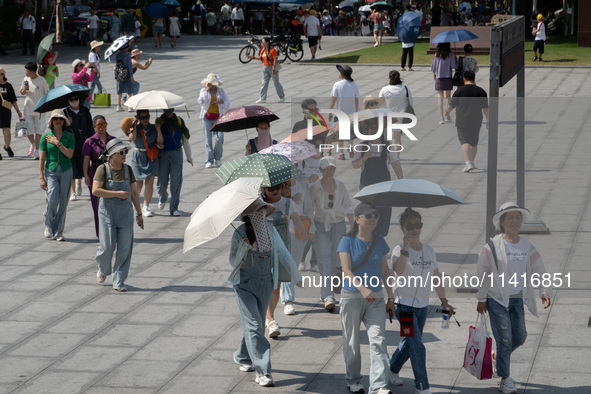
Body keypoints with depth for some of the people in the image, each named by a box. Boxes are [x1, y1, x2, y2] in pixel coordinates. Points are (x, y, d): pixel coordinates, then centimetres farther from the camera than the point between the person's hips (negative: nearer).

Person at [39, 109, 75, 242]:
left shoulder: (69, 136, 2)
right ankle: (48, 225, 11)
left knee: (63, 202, 2)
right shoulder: (46, 136, -1)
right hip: (51, 171, -1)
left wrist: (57, 143, -16)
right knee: (53, 200, -15)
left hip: (66, 171, 1)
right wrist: (41, 178, -5)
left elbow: (70, 154, -10)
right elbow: (42, 158, -2)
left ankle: (58, 232, 13)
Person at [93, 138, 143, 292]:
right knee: (107, 246, -6)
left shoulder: (127, 169, 6)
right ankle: (103, 269, 28)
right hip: (107, 211, -3)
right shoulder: (103, 169, -7)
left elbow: (134, 192, 13)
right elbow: (95, 190, -16)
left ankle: (119, 282, 8)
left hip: (125, 212, 3)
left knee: (124, 248, -1)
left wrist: (139, 213, 13)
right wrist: (117, 194, -19)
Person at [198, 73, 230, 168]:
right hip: (206, 117, 0)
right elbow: (201, 102, -12)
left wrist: (222, 102, -15)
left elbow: (227, 105, 7)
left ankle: (217, 158, 10)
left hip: (218, 117, 0)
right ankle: (209, 161, 1)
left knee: (219, 138, -12)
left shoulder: (221, 91, 8)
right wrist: (206, 91, -17)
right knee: (208, 139, -4)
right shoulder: (203, 90, 5)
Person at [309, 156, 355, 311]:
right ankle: (328, 298, -21)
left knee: (334, 261, 7)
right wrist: (310, 230, -8)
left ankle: (324, 292, 26)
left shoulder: (340, 186, 5)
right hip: (321, 226, -3)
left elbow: (348, 208, 9)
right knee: (325, 261, -14)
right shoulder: (314, 187, -4)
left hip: (339, 226, 3)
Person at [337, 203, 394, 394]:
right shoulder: (348, 241, -6)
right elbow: (346, 271, -15)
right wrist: (362, 289, -31)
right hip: (351, 297, -2)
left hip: (375, 299, 2)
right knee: (352, 342, 8)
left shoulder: (379, 241, 7)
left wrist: (390, 297, 12)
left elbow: (385, 271, 13)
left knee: (378, 340, -9)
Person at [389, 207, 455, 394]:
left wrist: (444, 301, 13)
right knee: (417, 346, -10)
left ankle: (393, 370, 40)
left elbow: (436, 277, 14)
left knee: (409, 342, 18)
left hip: (422, 305, 6)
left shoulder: (428, 250, 7)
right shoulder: (400, 250, -11)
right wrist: (406, 246, -35)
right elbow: (398, 270, -33)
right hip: (404, 304, -6)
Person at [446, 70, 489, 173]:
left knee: (464, 142, -7)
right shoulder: (481, 91, 3)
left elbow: (452, 105, 2)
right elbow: (485, 108, 3)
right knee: (474, 143, 17)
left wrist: (447, 111, 23)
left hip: (462, 121, -3)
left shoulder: (459, 90, -4)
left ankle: (468, 163, -24)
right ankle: (472, 162, 29)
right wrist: (488, 121, 12)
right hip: (476, 121, 3)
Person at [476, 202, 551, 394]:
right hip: (497, 299, -5)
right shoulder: (493, 245, -9)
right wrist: (481, 299, -6)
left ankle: (498, 357, 40)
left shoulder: (527, 245, 6)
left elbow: (538, 269, 9)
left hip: (518, 299, 5)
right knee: (504, 339, -4)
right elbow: (482, 272, -6)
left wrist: (544, 291, -5)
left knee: (520, 337, 11)